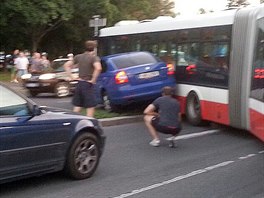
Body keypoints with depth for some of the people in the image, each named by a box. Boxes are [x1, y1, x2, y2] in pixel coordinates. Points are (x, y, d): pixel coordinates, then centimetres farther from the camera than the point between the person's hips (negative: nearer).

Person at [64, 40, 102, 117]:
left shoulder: (78, 57, 9)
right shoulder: (94, 57, -9)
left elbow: (66, 65, 11)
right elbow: (98, 68, -29)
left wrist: (71, 77, 8)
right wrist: (93, 80, -19)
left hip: (79, 84, 6)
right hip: (88, 85, -6)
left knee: (77, 108, 13)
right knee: (90, 108, 1)